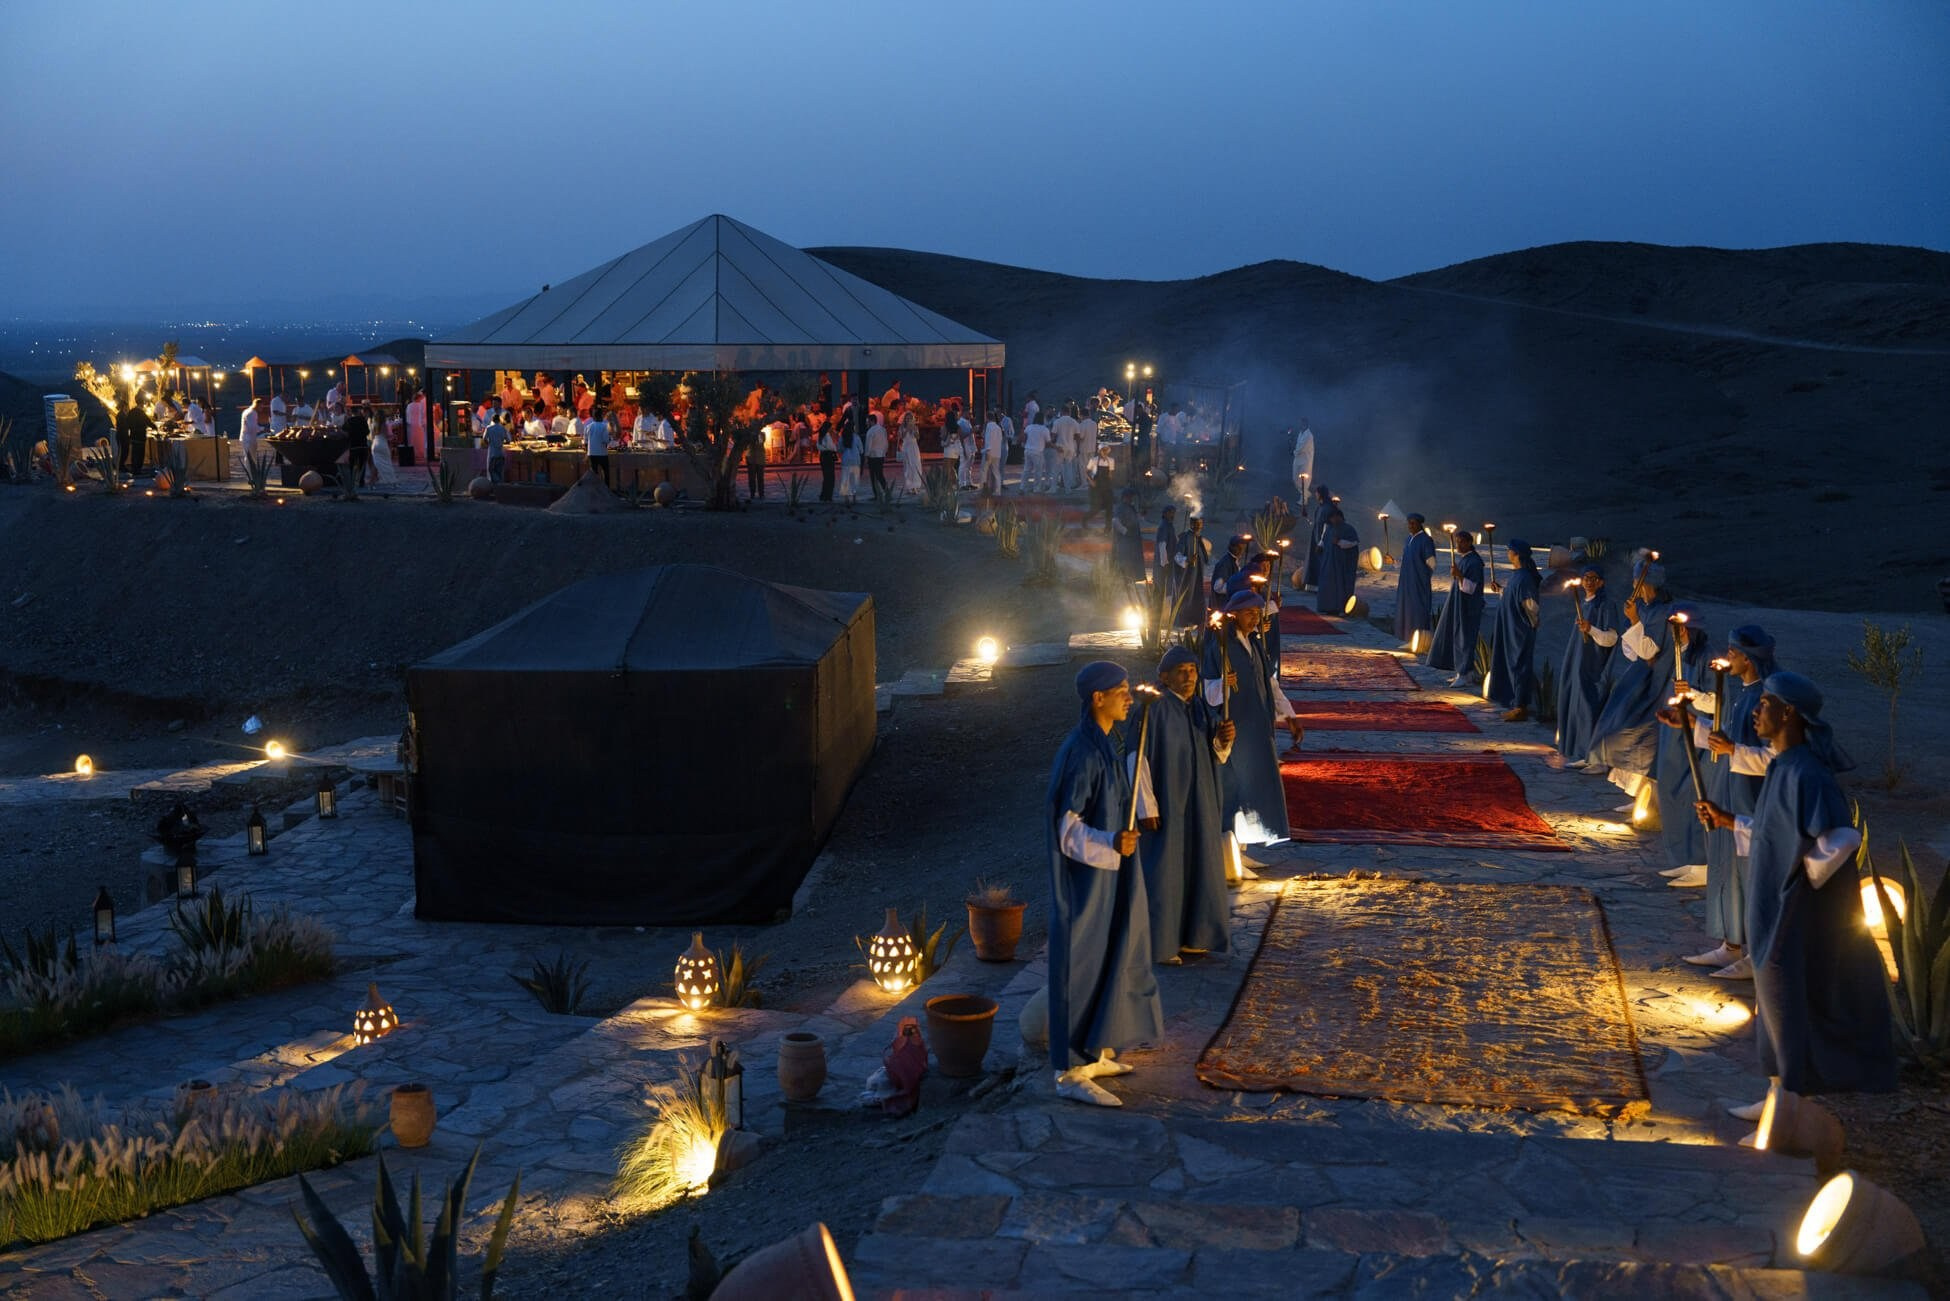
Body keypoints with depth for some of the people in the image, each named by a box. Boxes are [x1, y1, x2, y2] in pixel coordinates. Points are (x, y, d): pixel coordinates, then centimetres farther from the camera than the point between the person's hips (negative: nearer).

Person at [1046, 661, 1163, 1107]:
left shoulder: (1102, 747, 7)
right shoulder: (1081, 753, -22)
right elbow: (1067, 827, -23)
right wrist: (1111, 844, -37)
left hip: (1105, 878, 10)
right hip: (1086, 882, -10)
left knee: (1106, 962, 18)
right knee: (1083, 967, -3)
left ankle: (1095, 1053, 30)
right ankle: (1071, 1073, 4)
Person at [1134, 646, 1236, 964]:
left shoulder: (1202, 710, 6)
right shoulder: (1152, 709, -15)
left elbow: (1217, 755, 8)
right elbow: (1137, 757, -17)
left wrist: (1224, 738, -15)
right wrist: (1146, 806, -20)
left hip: (1198, 804, 7)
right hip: (1164, 802, -7)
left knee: (1196, 866, 13)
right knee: (1163, 869, -1)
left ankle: (1190, 936, 26)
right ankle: (1158, 942, 9)